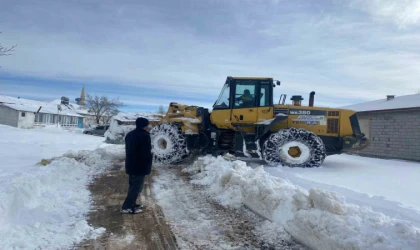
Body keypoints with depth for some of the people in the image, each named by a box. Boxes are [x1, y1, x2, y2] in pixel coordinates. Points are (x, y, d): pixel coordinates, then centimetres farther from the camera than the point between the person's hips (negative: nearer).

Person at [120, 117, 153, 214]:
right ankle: (126, 207, -3)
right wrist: (148, 166, -8)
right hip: (140, 166, -9)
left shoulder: (130, 134, 13)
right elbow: (147, 153, -20)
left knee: (133, 185, 18)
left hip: (131, 165, 9)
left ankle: (131, 204, 25)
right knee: (137, 187, -3)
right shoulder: (145, 136, -17)